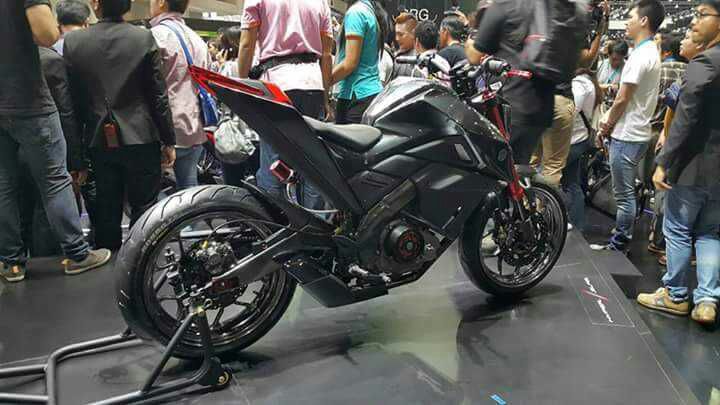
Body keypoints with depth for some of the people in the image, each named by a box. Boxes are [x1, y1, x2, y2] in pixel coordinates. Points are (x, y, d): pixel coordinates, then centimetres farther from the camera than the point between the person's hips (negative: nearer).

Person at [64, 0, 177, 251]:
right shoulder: (144, 38, -7)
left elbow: (73, 98, 1)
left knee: (107, 211, 13)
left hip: (99, 141, 3)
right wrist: (168, 141, 1)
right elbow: (159, 96, -7)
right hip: (141, 139, -2)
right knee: (143, 209, 7)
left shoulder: (73, 42, -2)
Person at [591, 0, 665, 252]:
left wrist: (606, 127, -3)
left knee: (624, 195, -1)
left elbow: (622, 100, -17)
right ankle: (622, 239, 26)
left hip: (627, 136, -10)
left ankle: (619, 245, 8)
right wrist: (609, 121, 8)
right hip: (636, 133, 10)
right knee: (627, 192, 16)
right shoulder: (651, 53, 14)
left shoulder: (641, 55, -18)